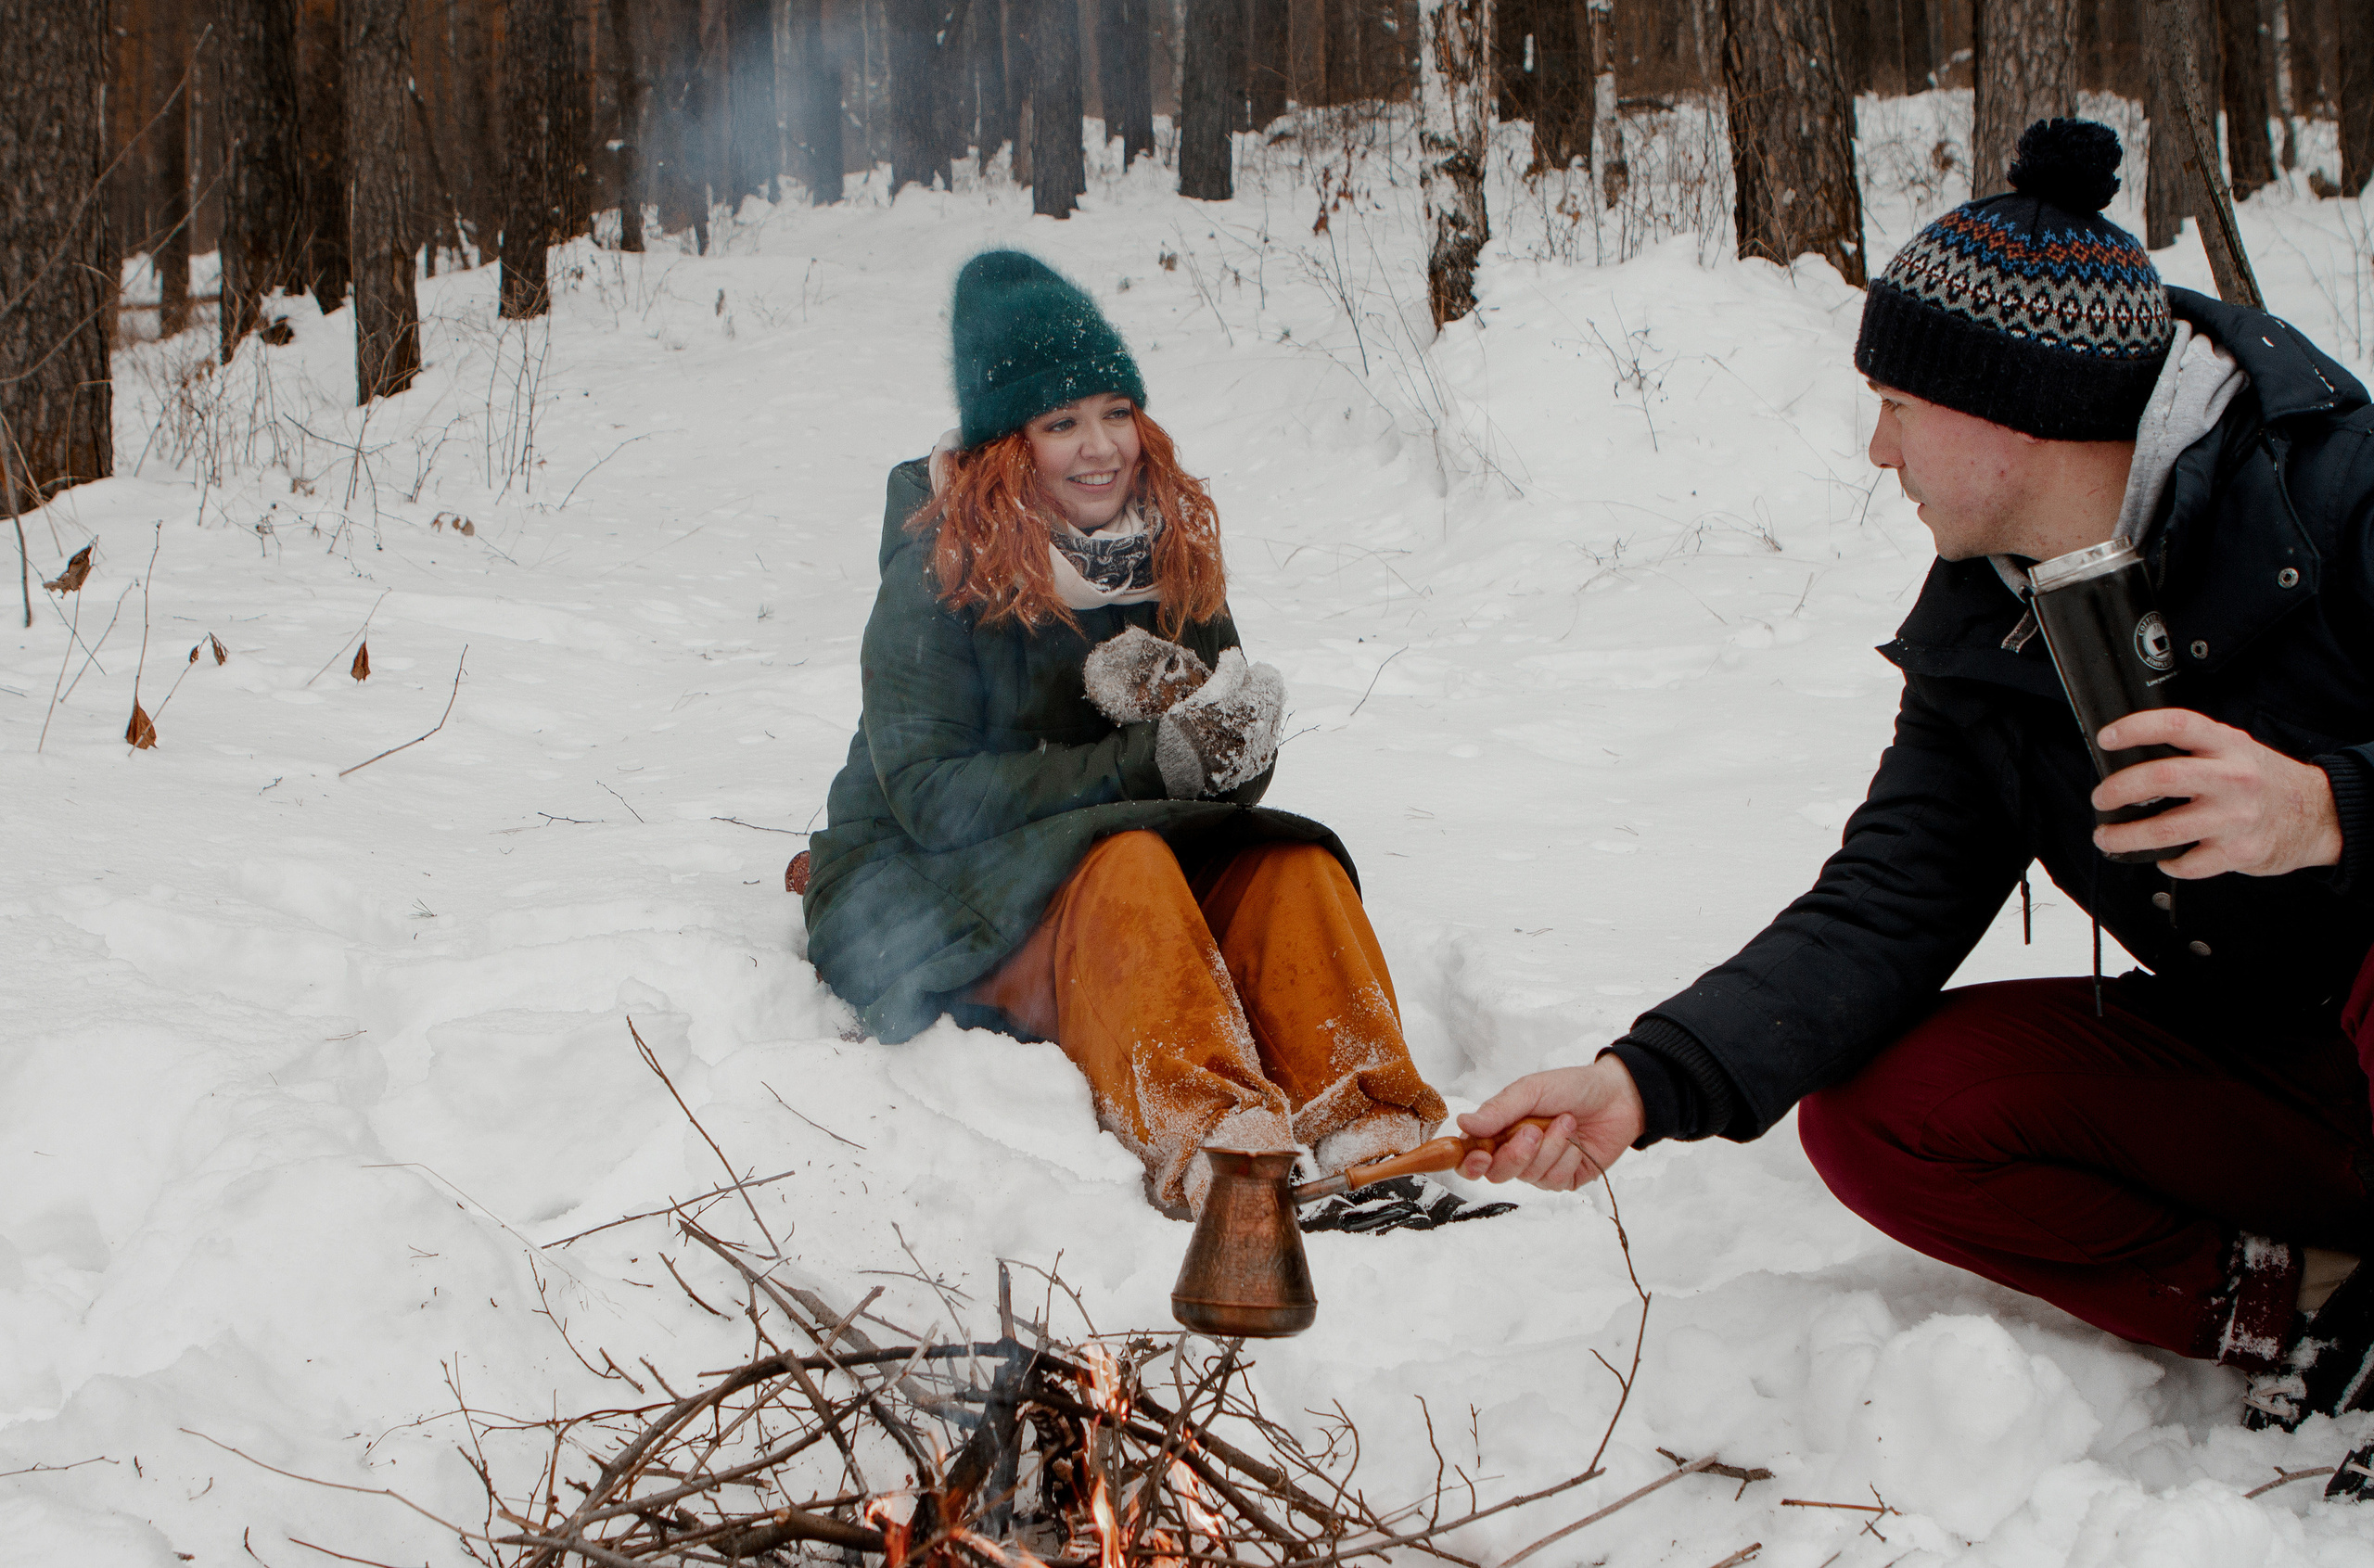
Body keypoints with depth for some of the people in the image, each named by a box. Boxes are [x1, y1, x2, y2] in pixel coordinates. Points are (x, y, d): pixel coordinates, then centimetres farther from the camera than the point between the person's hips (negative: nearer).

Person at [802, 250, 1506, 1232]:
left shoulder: (1171, 552, 5)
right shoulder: (938, 575, -11)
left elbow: (1234, 781, 4)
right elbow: (930, 794, -20)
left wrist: (1227, 734, -22)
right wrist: (1146, 764, -27)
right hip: (924, 901, -5)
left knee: (1290, 865, -23)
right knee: (1120, 863, -36)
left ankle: (1363, 1132, -42)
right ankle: (1215, 1150, -57)